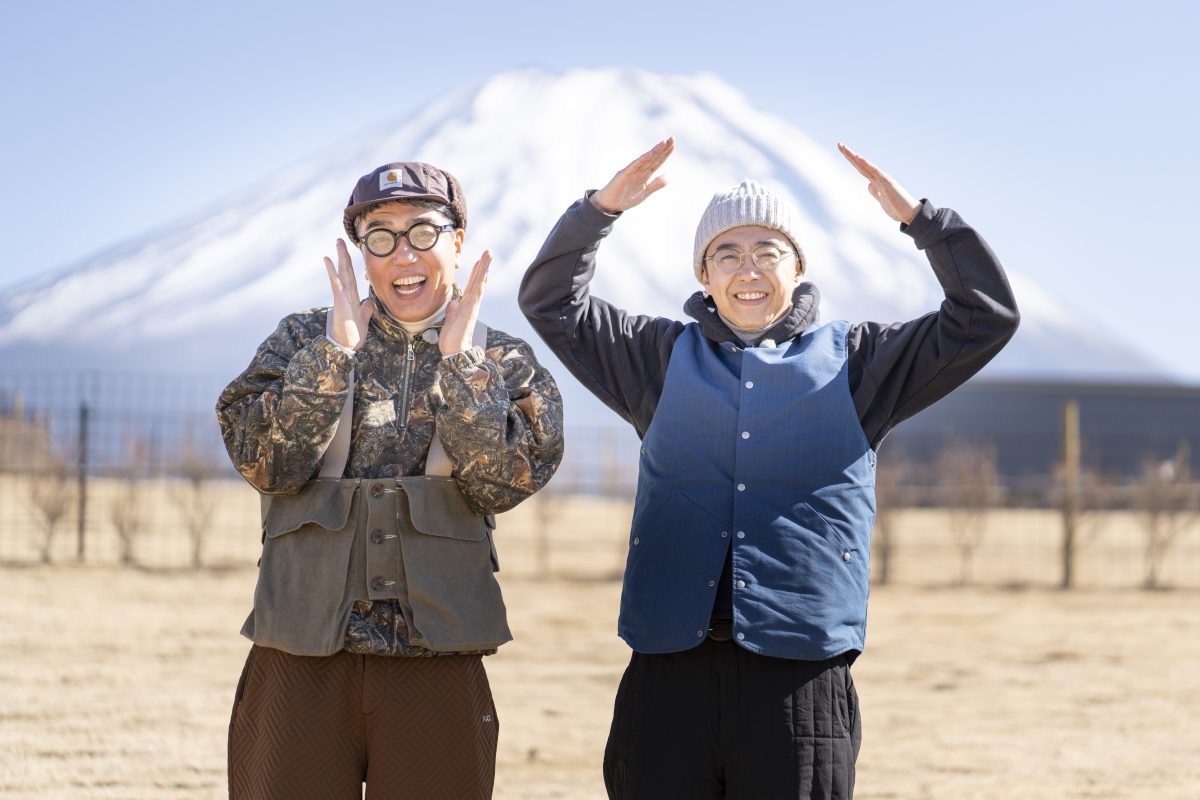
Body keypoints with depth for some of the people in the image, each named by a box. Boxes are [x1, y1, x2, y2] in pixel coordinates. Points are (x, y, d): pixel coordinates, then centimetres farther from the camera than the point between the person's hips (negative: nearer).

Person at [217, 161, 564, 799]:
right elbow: (264, 463, -7)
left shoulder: (506, 364, 7)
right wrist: (335, 351, -13)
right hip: (301, 657, 0)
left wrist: (458, 360, -13)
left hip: (437, 665, 0)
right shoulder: (304, 338, 8)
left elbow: (505, 482, -9)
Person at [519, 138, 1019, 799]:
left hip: (800, 678, -1)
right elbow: (550, 301, 16)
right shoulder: (663, 358, 16)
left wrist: (919, 218, -2)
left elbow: (986, 317, 7)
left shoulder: (853, 364, 11)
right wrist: (601, 207, 3)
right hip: (669, 673, 2)